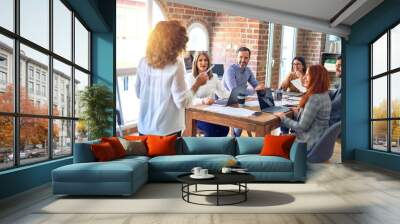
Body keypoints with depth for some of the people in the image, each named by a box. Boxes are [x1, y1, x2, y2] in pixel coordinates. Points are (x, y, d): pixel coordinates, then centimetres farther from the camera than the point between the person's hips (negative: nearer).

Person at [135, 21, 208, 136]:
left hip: (144, 127, 5)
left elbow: (139, 93, 11)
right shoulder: (175, 66, -17)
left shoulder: (143, 62, 0)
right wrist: (197, 84, -3)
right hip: (167, 130, -5)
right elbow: (182, 102, -15)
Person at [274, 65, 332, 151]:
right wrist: (298, 113, 11)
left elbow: (302, 126, -21)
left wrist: (284, 118, -11)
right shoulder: (324, 95, 5)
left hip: (310, 144, -9)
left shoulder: (314, 99, -24)